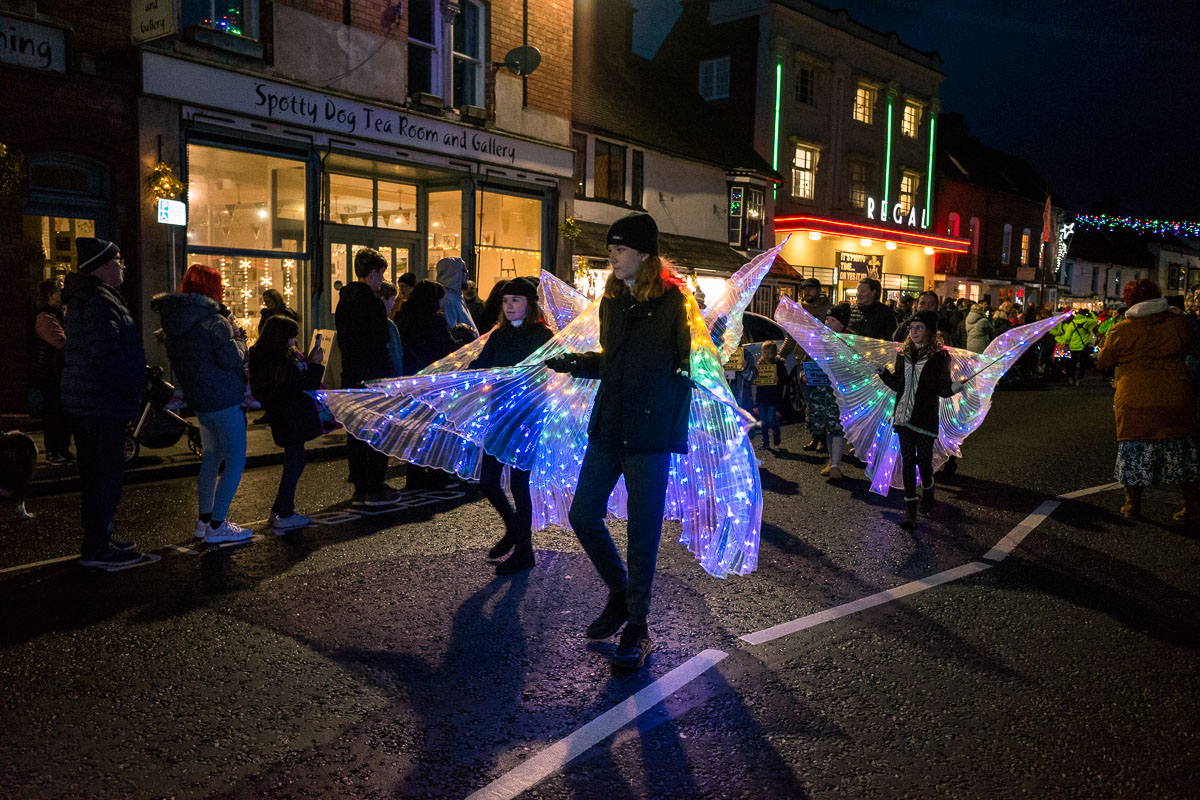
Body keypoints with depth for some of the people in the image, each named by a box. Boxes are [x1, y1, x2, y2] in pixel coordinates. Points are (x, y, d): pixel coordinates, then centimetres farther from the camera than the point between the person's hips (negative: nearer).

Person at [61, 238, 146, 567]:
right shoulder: (99, 302, -17)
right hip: (101, 404, -11)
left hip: (85, 402, 11)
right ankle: (97, 549, 1)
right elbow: (106, 354, -26)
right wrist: (132, 389, -15)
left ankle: (98, 538, 28)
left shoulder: (83, 299, 18)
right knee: (105, 475, -5)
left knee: (96, 474, 18)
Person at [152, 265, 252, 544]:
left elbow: (175, 359, 15)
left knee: (211, 457, 21)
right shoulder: (214, 322, -17)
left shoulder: (173, 321, 8)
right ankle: (216, 525, -2)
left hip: (199, 401, 9)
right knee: (235, 462, -2)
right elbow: (231, 360, -19)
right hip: (224, 400, -9)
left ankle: (204, 519, 26)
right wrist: (239, 339, -1)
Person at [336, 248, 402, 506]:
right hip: (373, 377, -8)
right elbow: (379, 345, -17)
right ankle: (375, 490, 4)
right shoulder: (371, 301, -14)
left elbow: (343, 341, 16)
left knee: (356, 433, 11)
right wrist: (389, 375, -10)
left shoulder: (344, 300, 12)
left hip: (351, 376, 8)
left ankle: (360, 489, 17)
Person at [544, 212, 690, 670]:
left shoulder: (672, 302, -7)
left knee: (642, 532, 1)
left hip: (650, 432, -6)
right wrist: (572, 363, 12)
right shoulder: (612, 301, 12)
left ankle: (637, 627, 16)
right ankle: (619, 594, 32)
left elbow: (693, 359, -8)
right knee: (583, 515, 8)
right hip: (608, 426, 7)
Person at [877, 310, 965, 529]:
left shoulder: (940, 356, -6)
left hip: (926, 417, -4)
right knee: (908, 461, 5)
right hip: (904, 415, 4)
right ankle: (910, 507, 11)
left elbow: (942, 388, -9)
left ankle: (927, 490, 36)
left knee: (924, 461, 4)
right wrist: (881, 370, 6)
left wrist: (955, 387, -29)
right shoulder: (904, 354, 8)